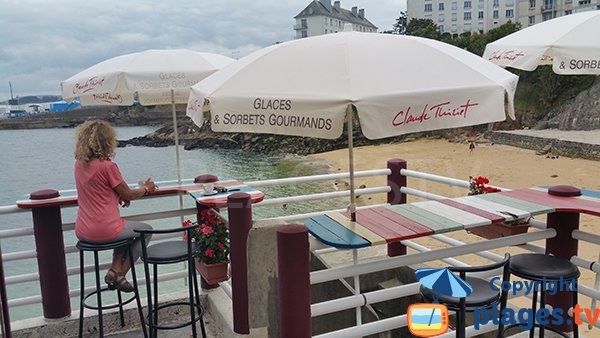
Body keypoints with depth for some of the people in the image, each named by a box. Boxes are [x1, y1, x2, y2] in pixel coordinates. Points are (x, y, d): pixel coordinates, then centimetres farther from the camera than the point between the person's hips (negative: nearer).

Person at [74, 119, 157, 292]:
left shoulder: (79, 164, 5)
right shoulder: (107, 166, -18)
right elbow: (129, 195, -7)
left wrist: (120, 195, 5)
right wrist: (146, 188, 13)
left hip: (82, 231, 8)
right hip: (103, 231, -8)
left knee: (127, 227, 33)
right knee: (146, 230, 17)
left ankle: (115, 269, 16)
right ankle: (119, 274, 14)